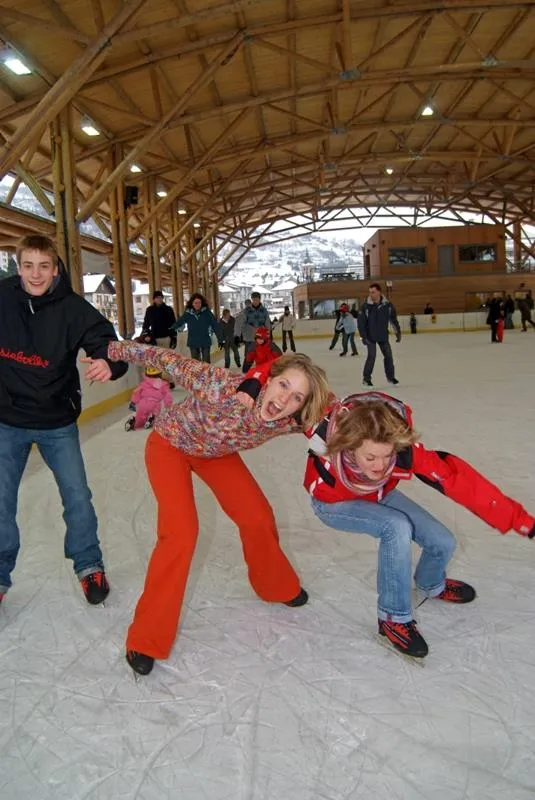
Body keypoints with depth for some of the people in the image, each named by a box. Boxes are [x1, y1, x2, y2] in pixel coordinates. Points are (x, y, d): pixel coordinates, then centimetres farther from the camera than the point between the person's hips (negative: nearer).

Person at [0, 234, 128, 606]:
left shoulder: (73, 308, -17)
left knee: (77, 496, 7)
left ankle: (90, 566, 29)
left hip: (58, 422, -1)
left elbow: (107, 343, -23)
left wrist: (109, 363, -45)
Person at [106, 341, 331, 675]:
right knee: (181, 532, -18)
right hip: (170, 444, -4)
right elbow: (167, 360, -30)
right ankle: (146, 641, 0)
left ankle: (277, 586, 37)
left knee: (258, 517, 3)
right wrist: (113, 351, -23)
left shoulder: (288, 422, -27)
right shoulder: (221, 387, -43)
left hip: (215, 452, 5)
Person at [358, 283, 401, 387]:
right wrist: (363, 336, -13)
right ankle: (366, 378, 2)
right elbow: (361, 321, -9)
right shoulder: (366, 306, -13)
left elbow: (393, 319, 4)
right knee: (372, 356, -10)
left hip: (383, 336, 3)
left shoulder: (387, 305, -7)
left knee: (388, 355, 6)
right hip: (370, 336, -3)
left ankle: (390, 376, 23)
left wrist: (398, 332, 5)